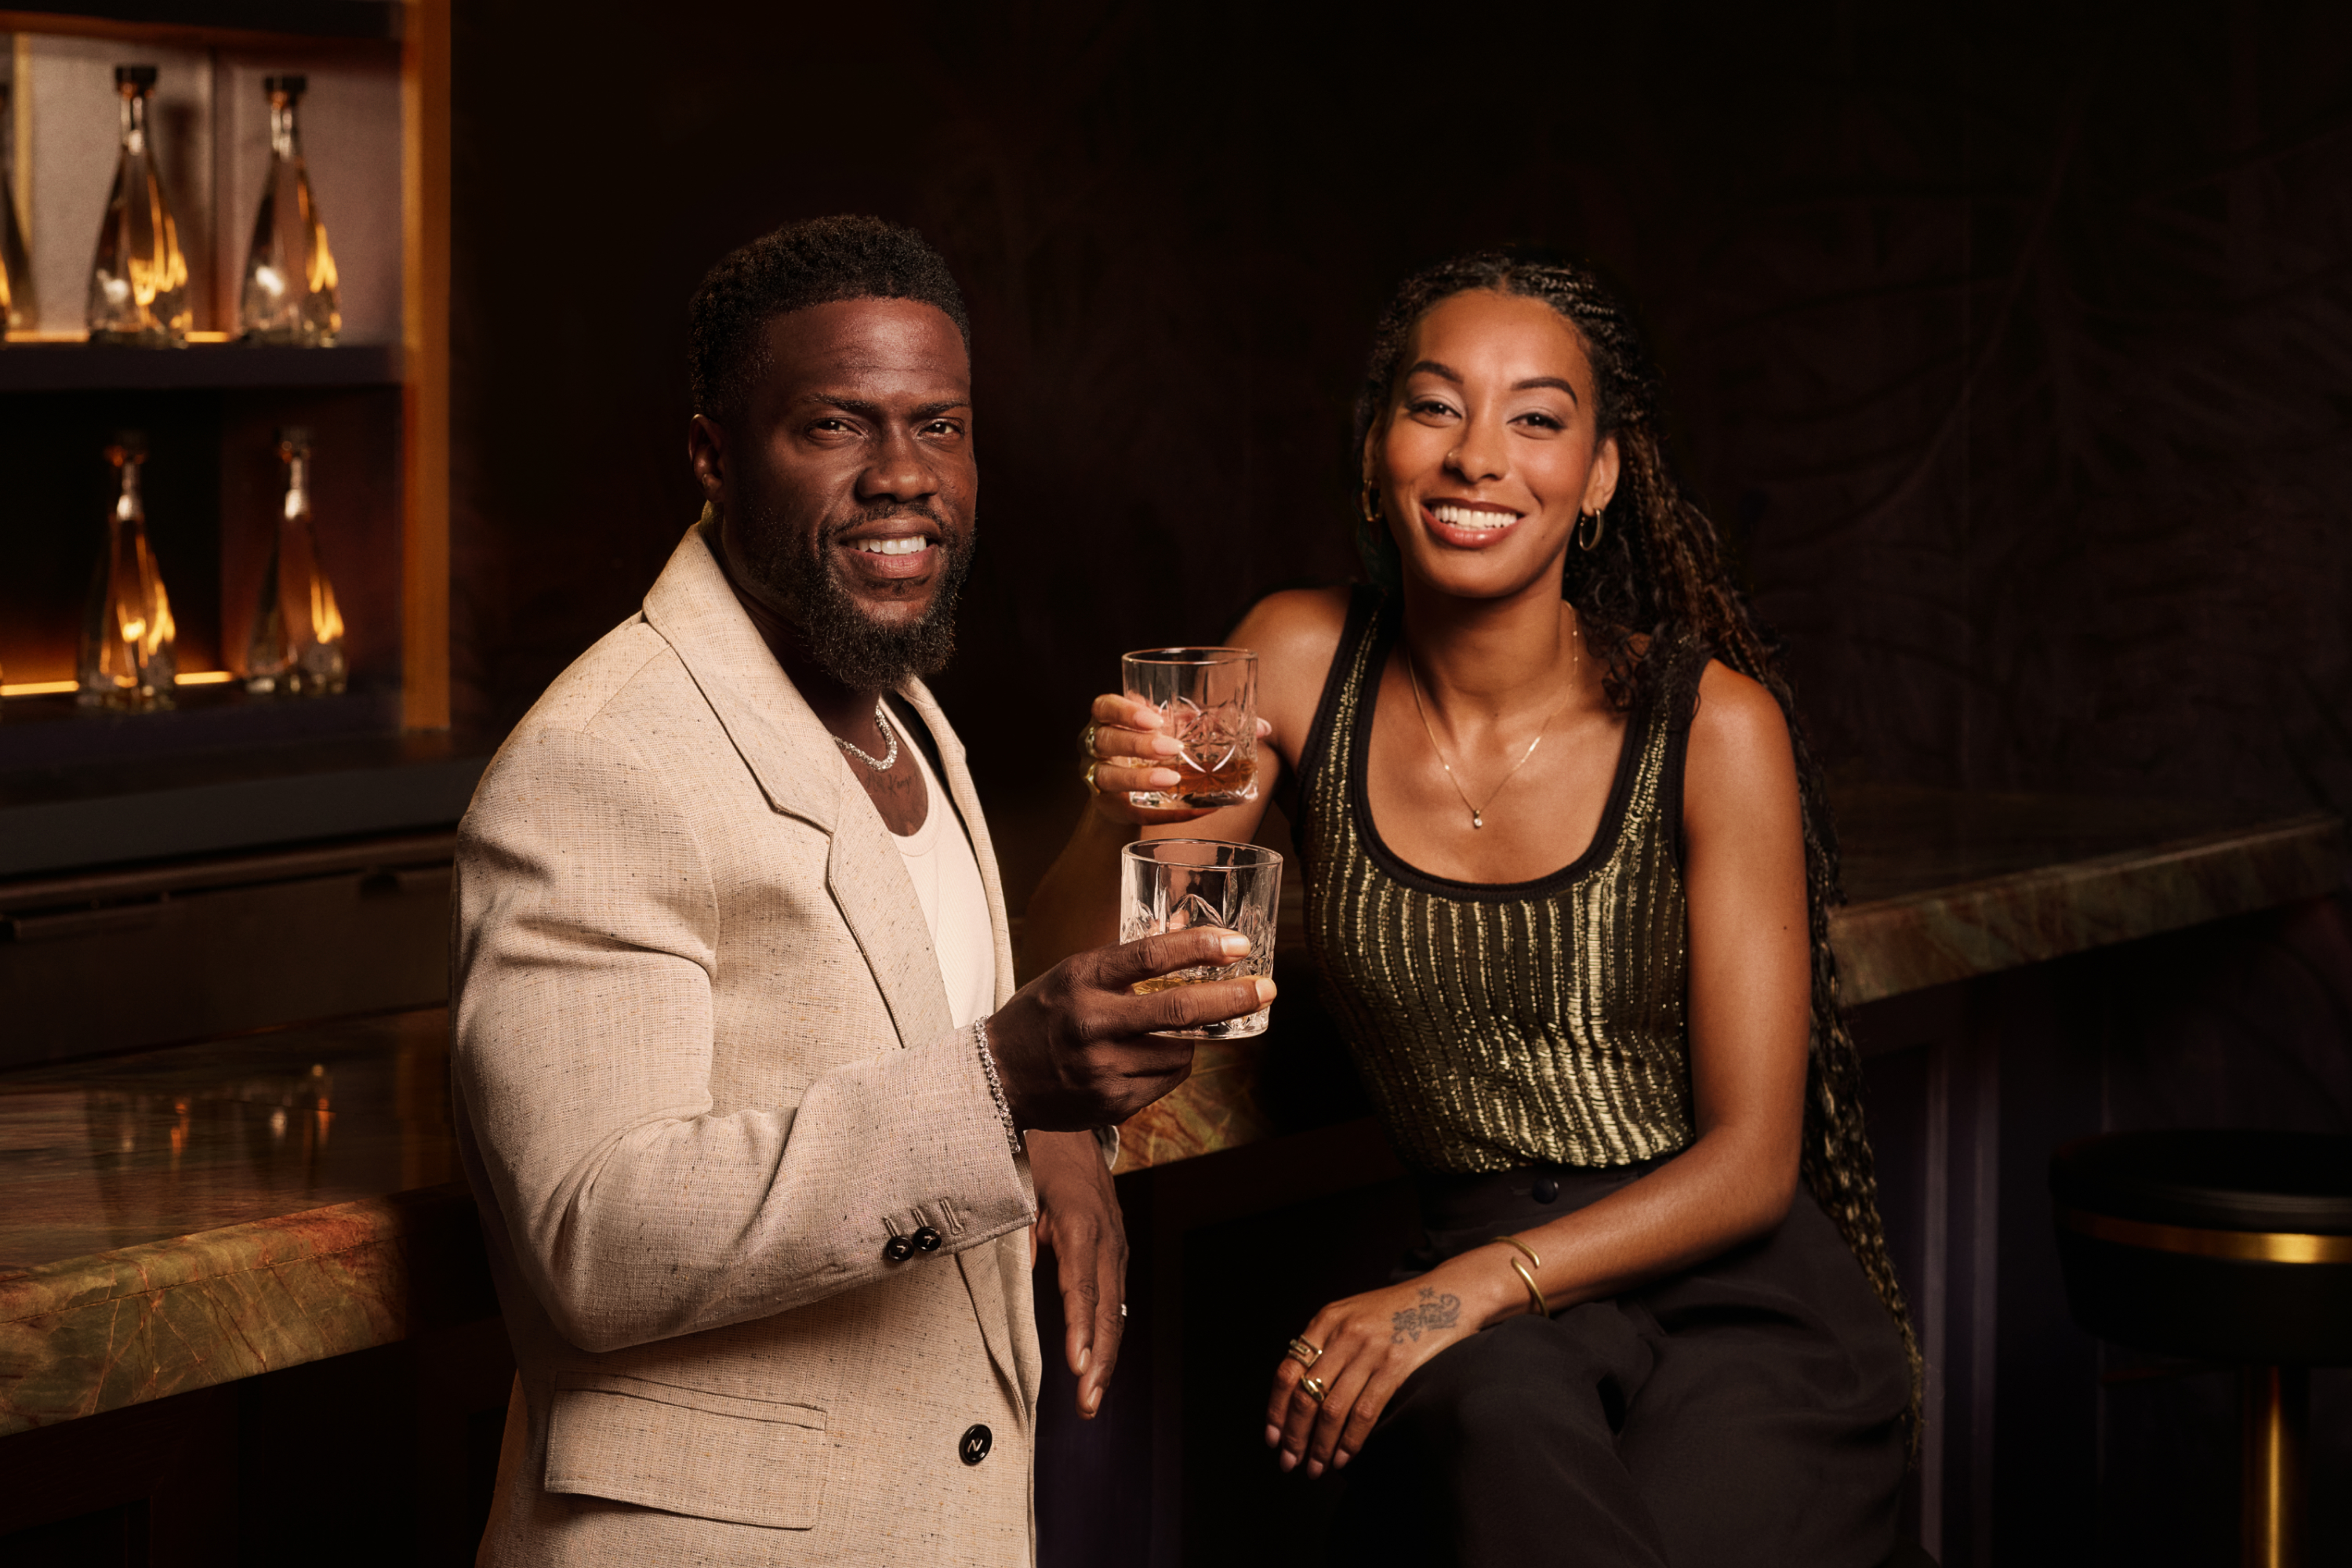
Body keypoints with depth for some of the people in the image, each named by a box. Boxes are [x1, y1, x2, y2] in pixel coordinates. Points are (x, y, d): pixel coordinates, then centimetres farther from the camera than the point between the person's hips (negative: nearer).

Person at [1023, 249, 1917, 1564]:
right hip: (1488, 1321, 2)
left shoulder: (1711, 724, -7)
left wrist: (1470, 1288, -20)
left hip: (1739, 1299, -2)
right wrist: (1125, 823, -20)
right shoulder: (1305, 663, 1)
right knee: (1501, 1418, -34)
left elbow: (1751, 1160, -6)